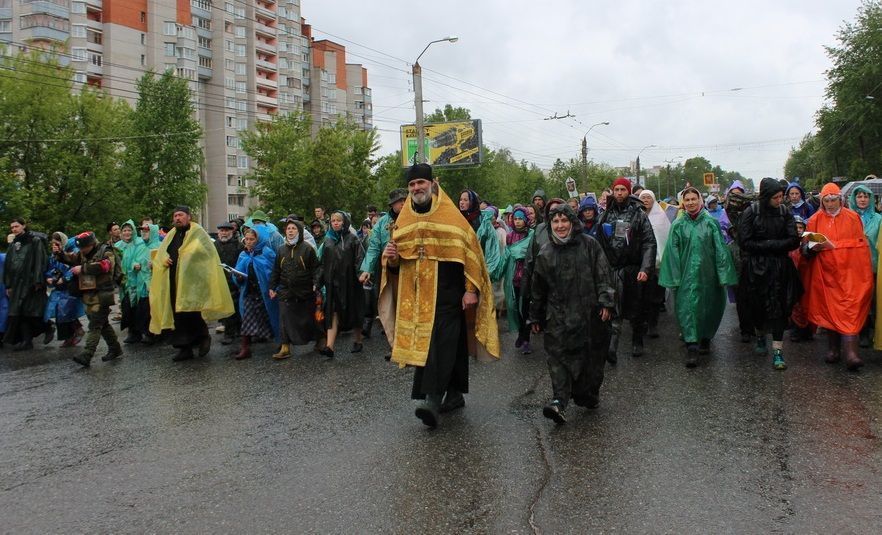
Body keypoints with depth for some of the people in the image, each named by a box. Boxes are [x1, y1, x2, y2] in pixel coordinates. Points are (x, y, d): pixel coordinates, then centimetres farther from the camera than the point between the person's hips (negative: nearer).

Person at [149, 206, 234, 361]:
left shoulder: (197, 232, 0)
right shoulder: (171, 235, 18)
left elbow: (205, 252, -10)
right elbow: (160, 253, 16)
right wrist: (163, 260, -6)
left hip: (191, 280, -6)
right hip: (173, 281, 6)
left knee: (190, 312, -13)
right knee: (178, 314, 6)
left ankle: (204, 337, 10)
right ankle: (185, 348, 13)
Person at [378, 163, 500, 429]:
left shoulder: (450, 215, -3)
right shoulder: (403, 220, 11)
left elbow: (470, 251, -8)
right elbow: (397, 264, 16)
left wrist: (471, 289, -15)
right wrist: (391, 258, -8)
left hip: (446, 292, -6)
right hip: (415, 294, 6)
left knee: (440, 343, -14)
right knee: (423, 343, 10)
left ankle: (433, 400, -19)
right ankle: (454, 394, 22)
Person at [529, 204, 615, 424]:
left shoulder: (589, 244, 2)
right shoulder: (545, 253, 8)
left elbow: (603, 275, -1)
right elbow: (537, 288, 14)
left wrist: (606, 302, -11)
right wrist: (536, 317, 16)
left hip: (589, 313, -1)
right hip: (558, 315, 1)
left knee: (591, 356, 7)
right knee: (558, 356, -10)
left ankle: (589, 396, 23)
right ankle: (559, 401, -15)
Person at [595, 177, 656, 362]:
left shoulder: (638, 214, -1)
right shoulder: (606, 215, 8)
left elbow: (649, 243, -6)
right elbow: (599, 243, 9)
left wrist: (645, 269, -15)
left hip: (634, 269, -1)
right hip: (613, 269, 1)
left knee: (636, 308, 11)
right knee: (613, 310, -9)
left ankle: (637, 342, 28)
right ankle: (611, 347, -13)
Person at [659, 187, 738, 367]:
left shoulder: (711, 222, -1)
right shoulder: (678, 225, 1)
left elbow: (720, 249, -2)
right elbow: (672, 252, 0)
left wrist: (723, 275, -6)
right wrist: (674, 278, -6)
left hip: (707, 274, 1)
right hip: (686, 274, 0)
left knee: (708, 307, 11)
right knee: (687, 307, -7)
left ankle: (705, 339, 32)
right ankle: (692, 348, -7)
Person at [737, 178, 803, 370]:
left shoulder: (785, 212, 0)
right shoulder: (751, 212, -7)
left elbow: (794, 241, -5)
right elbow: (744, 242, -11)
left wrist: (767, 244, -15)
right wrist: (776, 244, -13)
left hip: (779, 268, 1)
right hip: (756, 267, -1)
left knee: (778, 307, -5)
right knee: (757, 305, 9)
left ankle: (778, 352, -6)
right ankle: (760, 336, 36)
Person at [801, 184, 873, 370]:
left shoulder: (852, 217, 4)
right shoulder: (815, 220, 5)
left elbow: (862, 245, 5)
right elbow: (806, 245, 7)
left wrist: (865, 274, 0)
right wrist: (812, 248, -17)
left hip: (849, 272, -1)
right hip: (825, 272, 1)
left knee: (849, 311, -9)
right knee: (829, 309, 6)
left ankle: (851, 353, -13)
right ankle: (833, 349, 16)